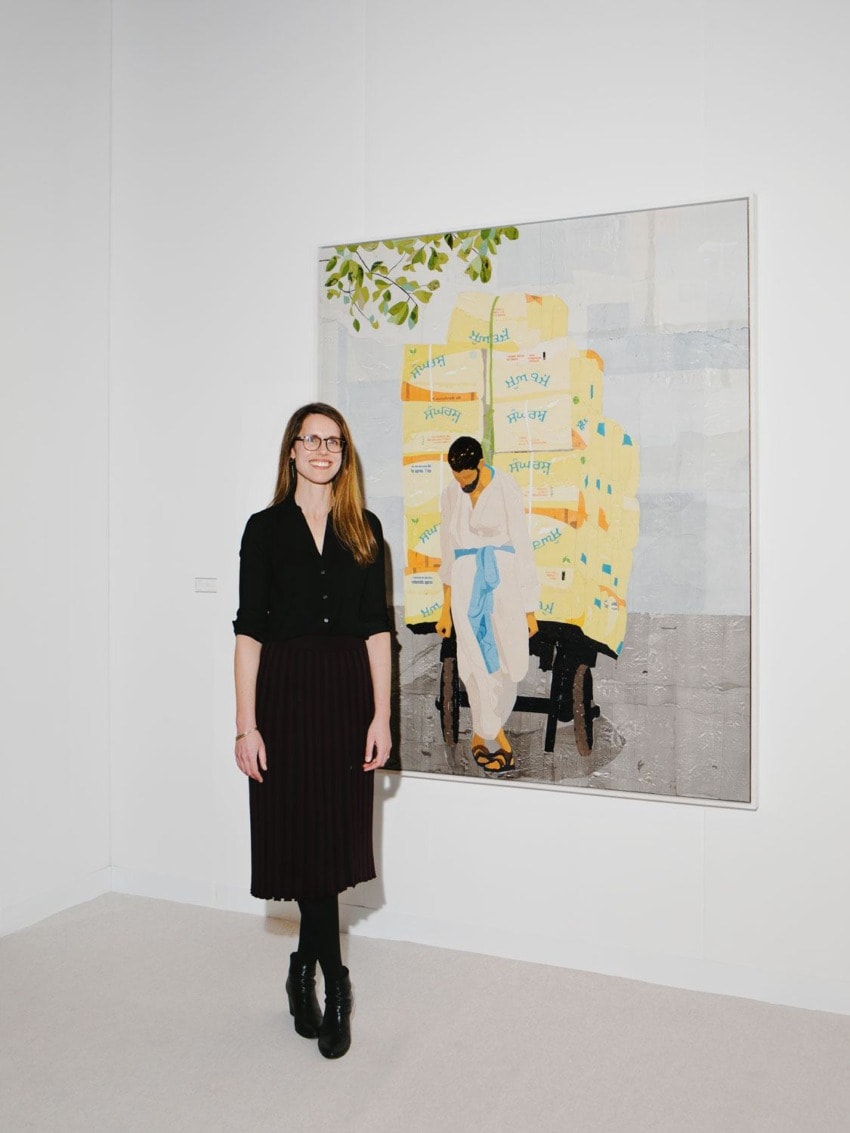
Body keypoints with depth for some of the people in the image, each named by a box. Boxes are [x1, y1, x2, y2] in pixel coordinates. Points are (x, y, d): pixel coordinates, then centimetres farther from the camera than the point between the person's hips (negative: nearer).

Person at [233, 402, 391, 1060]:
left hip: (348, 692, 2)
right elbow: (249, 630, -1)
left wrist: (381, 715, -2)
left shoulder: (364, 529, 8)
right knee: (304, 838, 2)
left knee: (335, 834, 5)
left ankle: (306, 968, 26)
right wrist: (246, 724, -7)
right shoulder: (266, 529, 2)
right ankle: (334, 986, 20)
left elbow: (376, 628, 4)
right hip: (286, 692, -1)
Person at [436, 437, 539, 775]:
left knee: (508, 666, 0)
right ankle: (497, 739, 13)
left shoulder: (506, 488, -4)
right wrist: (446, 608, 13)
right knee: (481, 665, -3)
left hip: (504, 581, -2)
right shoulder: (450, 495, 7)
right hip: (466, 587, 2)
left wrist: (529, 607, -5)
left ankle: (481, 736, 20)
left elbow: (522, 547, -4)